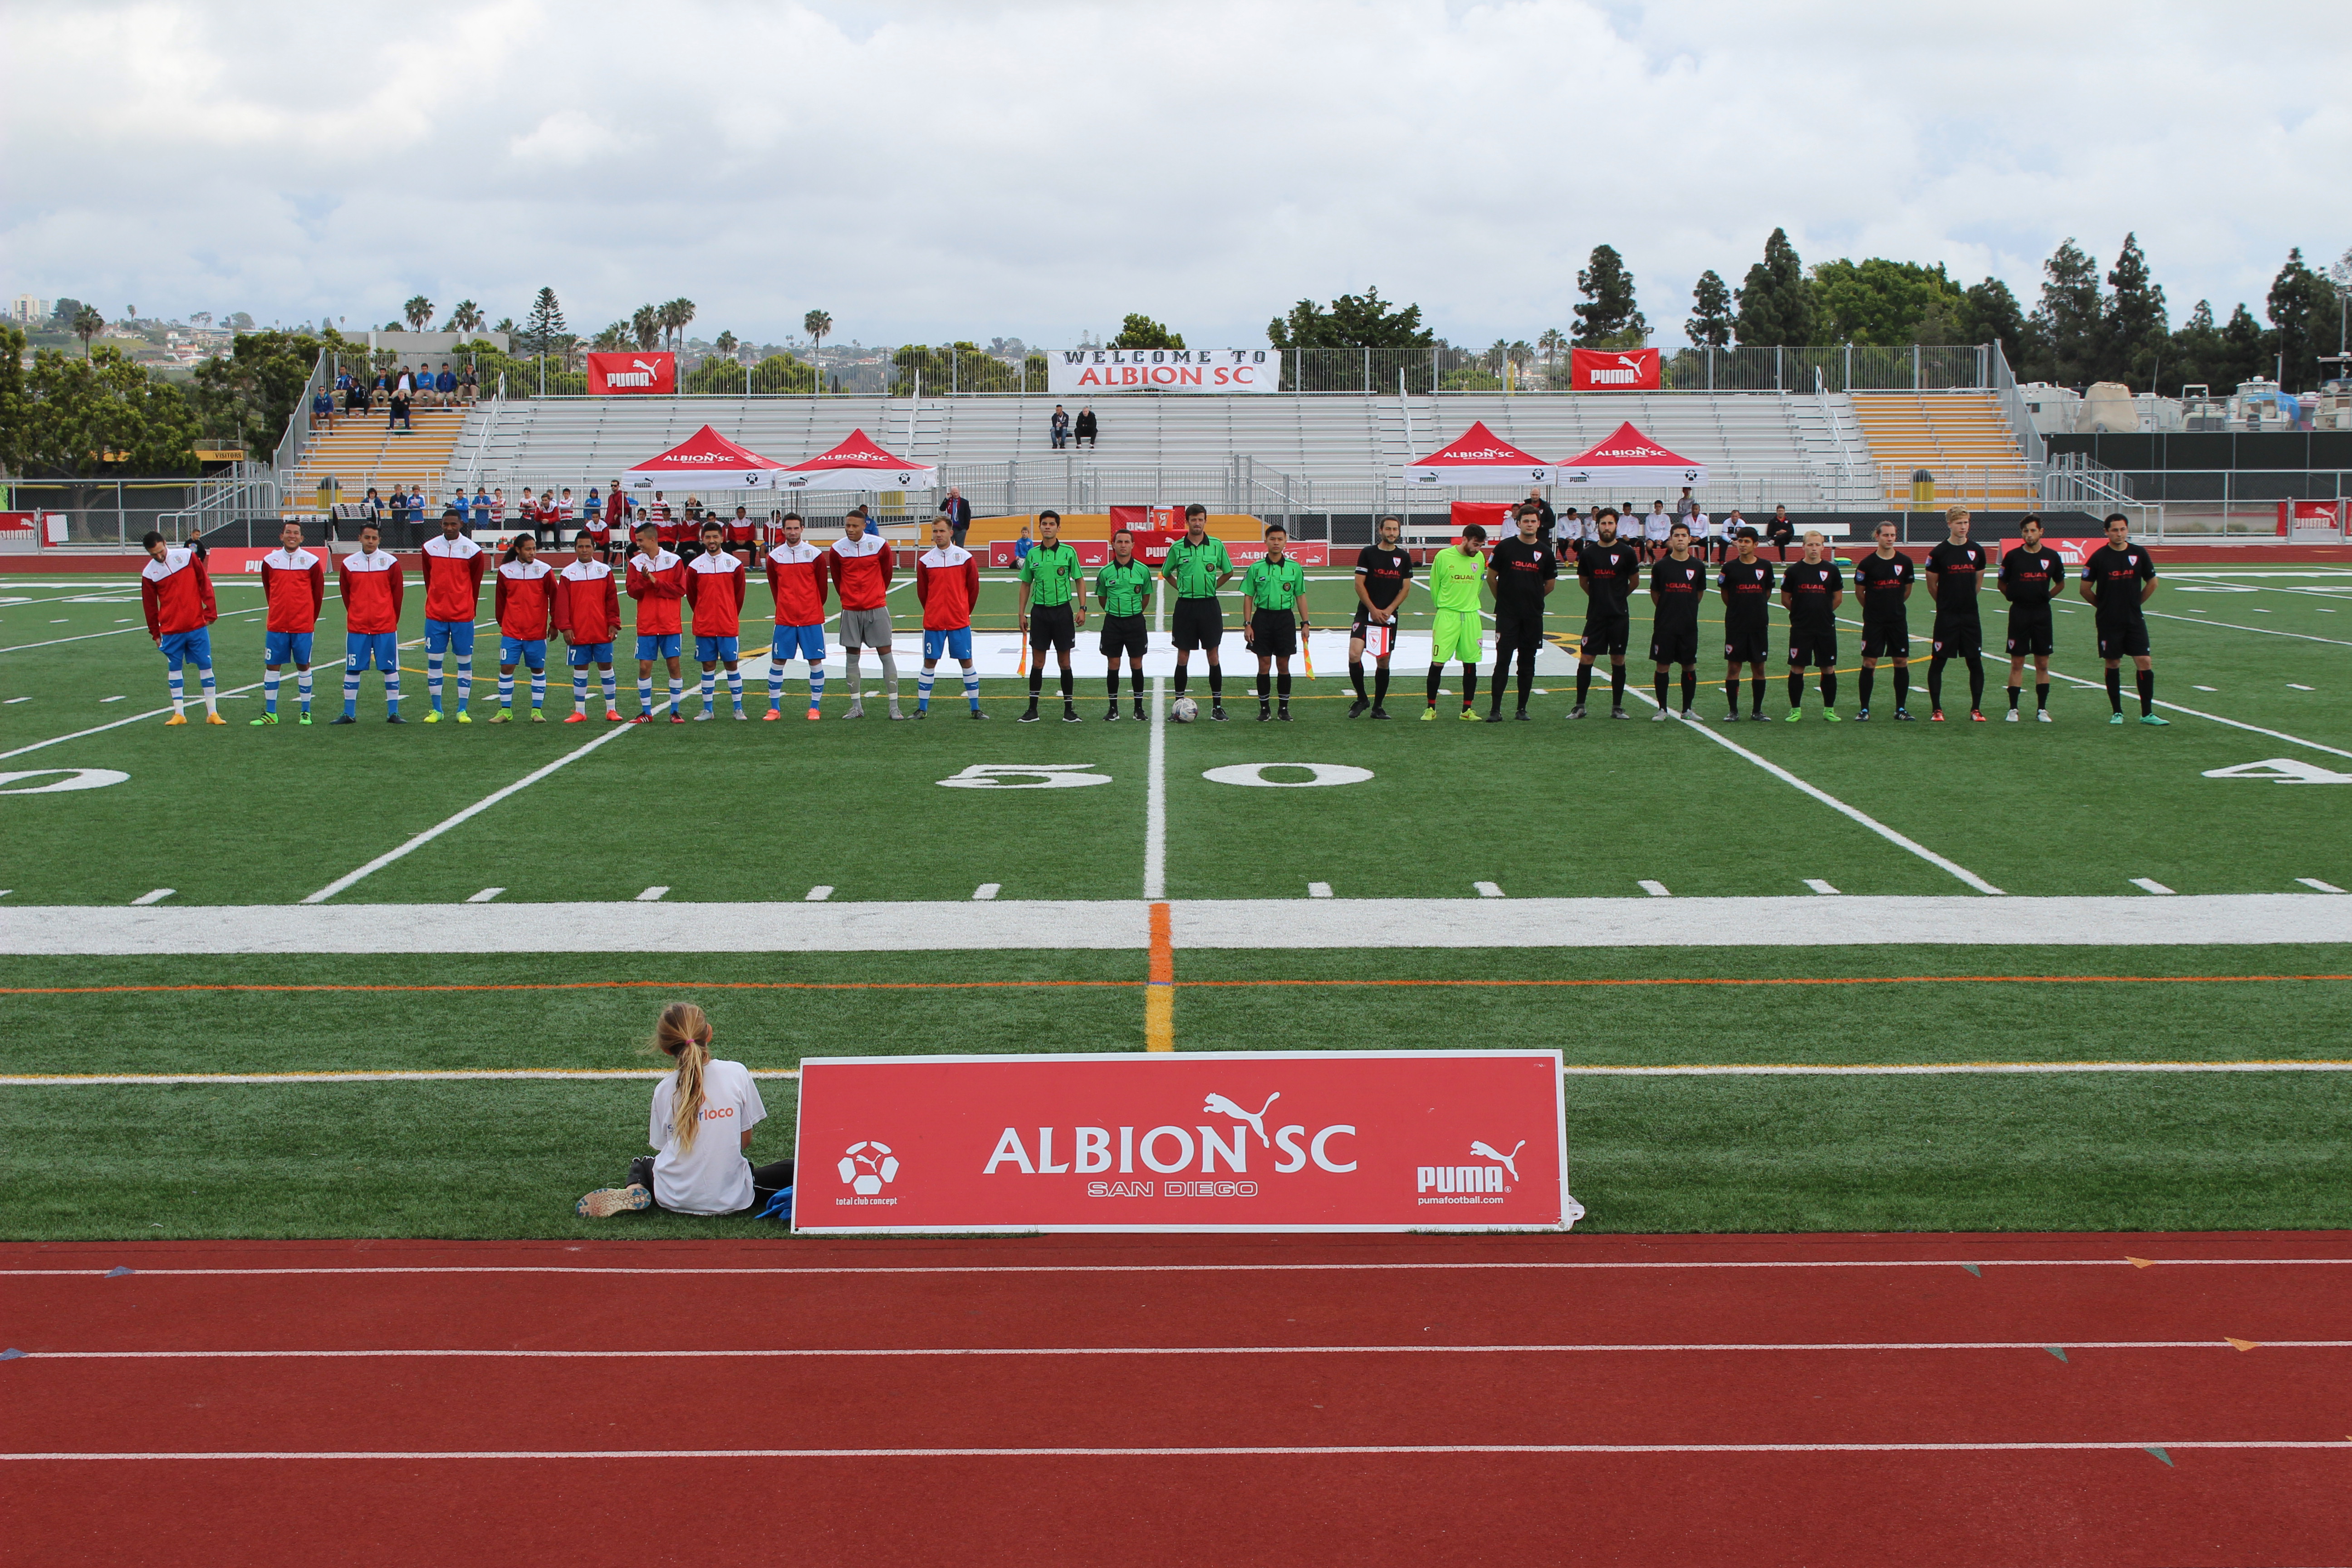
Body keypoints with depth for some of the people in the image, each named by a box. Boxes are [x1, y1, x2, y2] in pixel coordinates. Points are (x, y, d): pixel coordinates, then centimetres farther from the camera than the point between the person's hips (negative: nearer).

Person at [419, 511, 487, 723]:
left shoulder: (473, 551, -3)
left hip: (463, 616, -2)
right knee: (433, 660, 2)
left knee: (465, 661, 1)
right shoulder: (430, 548, 4)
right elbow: (429, 580, 12)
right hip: (435, 615, 2)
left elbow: (475, 584, 5)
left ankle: (463, 710, 8)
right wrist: (437, 604, 12)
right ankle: (436, 710, 10)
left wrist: (468, 609, 9)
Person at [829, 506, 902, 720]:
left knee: (886, 654, -2)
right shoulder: (837, 549, -2)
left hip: (877, 608, -1)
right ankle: (856, 707, 11)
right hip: (850, 611, 1)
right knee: (852, 657, 3)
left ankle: (894, 707, 0)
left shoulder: (879, 545, -5)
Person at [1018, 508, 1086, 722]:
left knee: (1065, 662, 3)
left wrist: (1082, 609, -5)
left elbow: (1079, 581, 4)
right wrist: (1022, 613, 6)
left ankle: (1069, 709, 10)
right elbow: (1026, 585, 12)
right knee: (1037, 662, 2)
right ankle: (1032, 709, 7)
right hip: (1039, 611, 2)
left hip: (1063, 610, -2)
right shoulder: (1032, 555, 5)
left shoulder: (1069, 552, -1)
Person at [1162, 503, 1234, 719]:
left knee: (1213, 655, 1)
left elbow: (1228, 573, 15)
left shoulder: (1217, 545, 2)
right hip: (1185, 606, 0)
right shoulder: (1177, 548, 1)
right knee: (1183, 657, 2)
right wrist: (1182, 588, 5)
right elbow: (1166, 573, 15)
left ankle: (1217, 705, 7)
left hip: (1209, 606, 0)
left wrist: (1211, 587, 6)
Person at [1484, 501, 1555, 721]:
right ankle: (1495, 710, -5)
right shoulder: (1506, 547, -2)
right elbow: (1491, 577, 7)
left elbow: (1551, 584, 16)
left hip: (1533, 617, 3)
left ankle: (1522, 709, 14)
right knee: (1502, 661, -6)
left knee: (1528, 663, 6)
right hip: (1507, 614, -3)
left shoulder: (1545, 552, 4)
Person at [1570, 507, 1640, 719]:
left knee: (1618, 660, 4)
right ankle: (1579, 706, 4)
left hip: (1619, 616, -1)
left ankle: (1617, 707, 12)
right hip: (1595, 614, 1)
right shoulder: (1588, 553, 3)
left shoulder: (1627, 552, -3)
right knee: (1585, 658, -3)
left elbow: (1634, 581, 9)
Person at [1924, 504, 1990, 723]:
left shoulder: (1977, 551, 4)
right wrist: (1947, 602, 10)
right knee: (1937, 662, -1)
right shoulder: (1939, 552, -5)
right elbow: (1932, 585, 3)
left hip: (1971, 616, 3)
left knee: (1975, 663, 3)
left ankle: (1976, 710, 10)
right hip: (1946, 617, -3)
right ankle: (1936, 710, 7)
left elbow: (1978, 580, 17)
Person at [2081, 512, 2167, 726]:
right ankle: (2117, 712, 14)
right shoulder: (2099, 557, -5)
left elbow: (2152, 582, 15)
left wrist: (2136, 603, 12)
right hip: (2109, 622, -2)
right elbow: (2085, 589, 2)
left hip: (2134, 620, 2)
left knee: (2145, 663, -4)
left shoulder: (2139, 554, 2)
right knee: (2113, 664, 4)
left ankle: (2147, 714, 1)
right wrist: (2104, 606, 6)